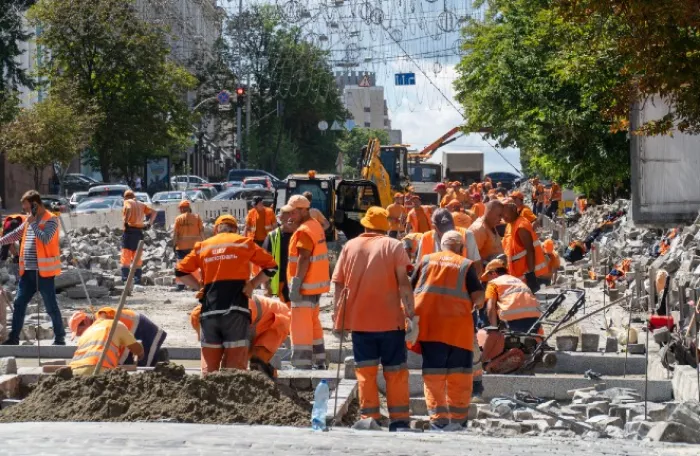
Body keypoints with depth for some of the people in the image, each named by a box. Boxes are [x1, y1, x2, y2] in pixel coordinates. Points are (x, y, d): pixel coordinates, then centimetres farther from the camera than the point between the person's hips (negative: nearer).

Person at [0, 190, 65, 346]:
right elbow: (15, 234, 24)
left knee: (51, 306, -1)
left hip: (43, 271, -7)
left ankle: (60, 337, 8)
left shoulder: (50, 220, -9)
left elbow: (45, 239, -22)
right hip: (27, 271, 8)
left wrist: (33, 224, -16)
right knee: (19, 304, 7)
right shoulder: (29, 220, 14)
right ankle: (13, 337, 13)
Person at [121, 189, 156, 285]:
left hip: (129, 230, -5)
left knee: (125, 258, -4)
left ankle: (125, 280, -12)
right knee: (137, 259, 11)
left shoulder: (127, 202, 1)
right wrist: (149, 223, 10)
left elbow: (129, 209, -21)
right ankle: (137, 280, 8)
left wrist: (125, 221, -18)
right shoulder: (141, 204, 18)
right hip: (139, 232, 5)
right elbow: (153, 212, 17)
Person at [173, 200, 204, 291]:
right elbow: (202, 231, -3)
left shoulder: (179, 218, -3)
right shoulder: (196, 217, 0)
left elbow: (175, 233, -5)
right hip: (194, 245, 1)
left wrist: (174, 245, 0)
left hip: (182, 246, -1)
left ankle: (180, 286, 4)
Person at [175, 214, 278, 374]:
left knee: (209, 368, 5)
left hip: (209, 312, 2)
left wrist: (200, 287, 15)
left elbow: (180, 271, 13)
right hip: (235, 311, -2)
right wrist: (252, 285, 11)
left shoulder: (203, 246, 15)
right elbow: (271, 266, 9)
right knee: (234, 368, -2)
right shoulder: (244, 243, 8)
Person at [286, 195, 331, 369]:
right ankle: (319, 362, 26)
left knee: (300, 327, -8)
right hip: (316, 284, 10)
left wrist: (296, 284, -25)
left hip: (306, 285, -10)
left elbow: (304, 259, -24)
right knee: (313, 324, 19)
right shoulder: (316, 226, 14)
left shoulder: (304, 231, -17)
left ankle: (302, 365, -10)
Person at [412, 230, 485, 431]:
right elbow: (478, 297, -2)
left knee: (433, 374, 5)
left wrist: (413, 315, 21)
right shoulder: (466, 265, 4)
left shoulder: (426, 260, 9)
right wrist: (476, 305, 19)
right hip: (458, 326, -1)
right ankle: (457, 420, 8)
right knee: (459, 376, 8)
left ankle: (438, 419, 0)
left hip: (428, 324, 2)